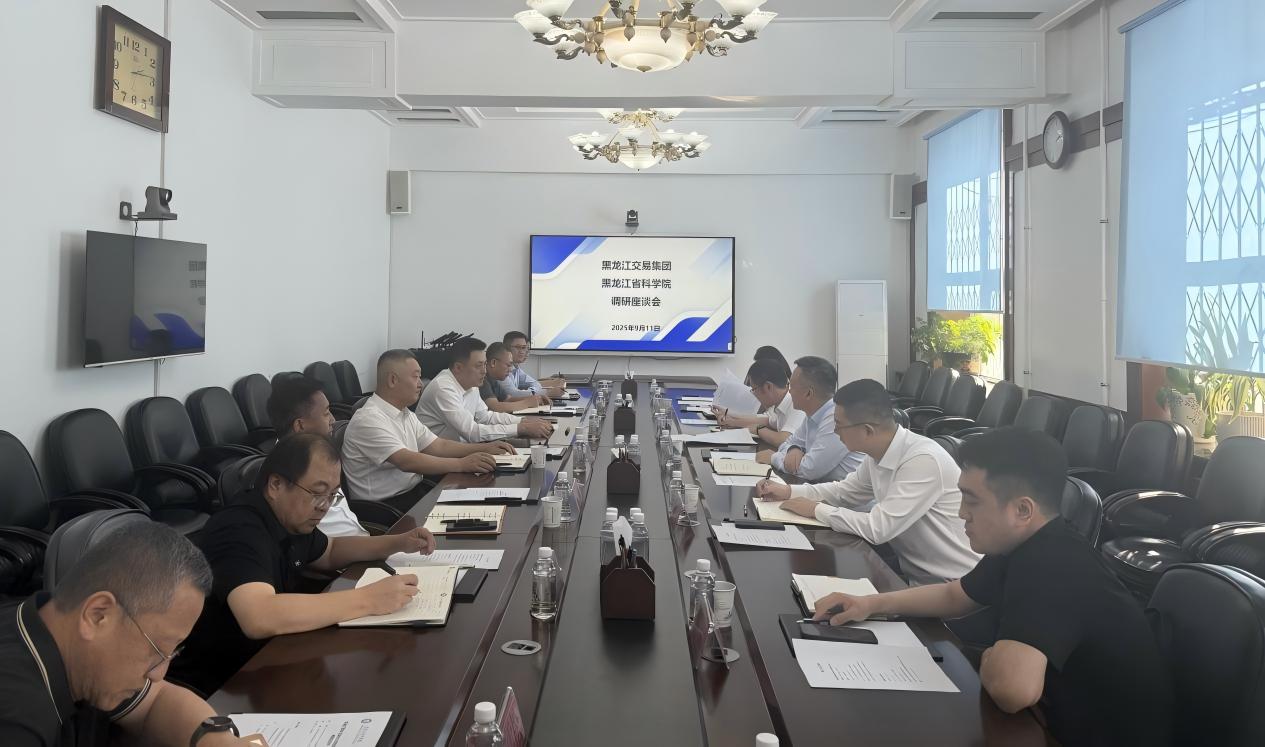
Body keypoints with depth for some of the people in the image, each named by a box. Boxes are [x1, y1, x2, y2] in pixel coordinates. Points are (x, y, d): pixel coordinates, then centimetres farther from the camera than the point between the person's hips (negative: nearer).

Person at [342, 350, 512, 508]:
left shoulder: (406, 415, 14)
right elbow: (407, 461, -27)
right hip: (384, 506, -9)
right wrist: (461, 464, -31)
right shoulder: (369, 420, -17)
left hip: (413, 490, 9)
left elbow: (439, 446, 13)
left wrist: (486, 448, 2)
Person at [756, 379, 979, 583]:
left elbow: (877, 528, -27)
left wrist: (817, 510, -14)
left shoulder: (923, 461, -27)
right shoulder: (877, 455, -1)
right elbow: (845, 491, 18)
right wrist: (788, 492, 6)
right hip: (911, 572, 7)